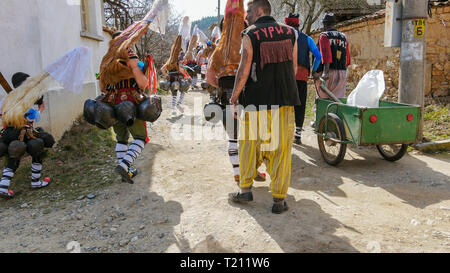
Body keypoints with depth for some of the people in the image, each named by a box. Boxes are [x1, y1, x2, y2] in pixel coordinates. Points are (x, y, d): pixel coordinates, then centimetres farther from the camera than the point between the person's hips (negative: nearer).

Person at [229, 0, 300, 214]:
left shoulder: (250, 35, -3)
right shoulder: (290, 33, 10)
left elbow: (244, 70, -8)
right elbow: (294, 68, 12)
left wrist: (235, 96, 2)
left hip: (256, 100, -3)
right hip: (285, 100, 3)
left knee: (249, 144, 13)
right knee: (281, 149, 6)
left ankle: (245, 190, 21)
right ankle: (279, 199, 10)